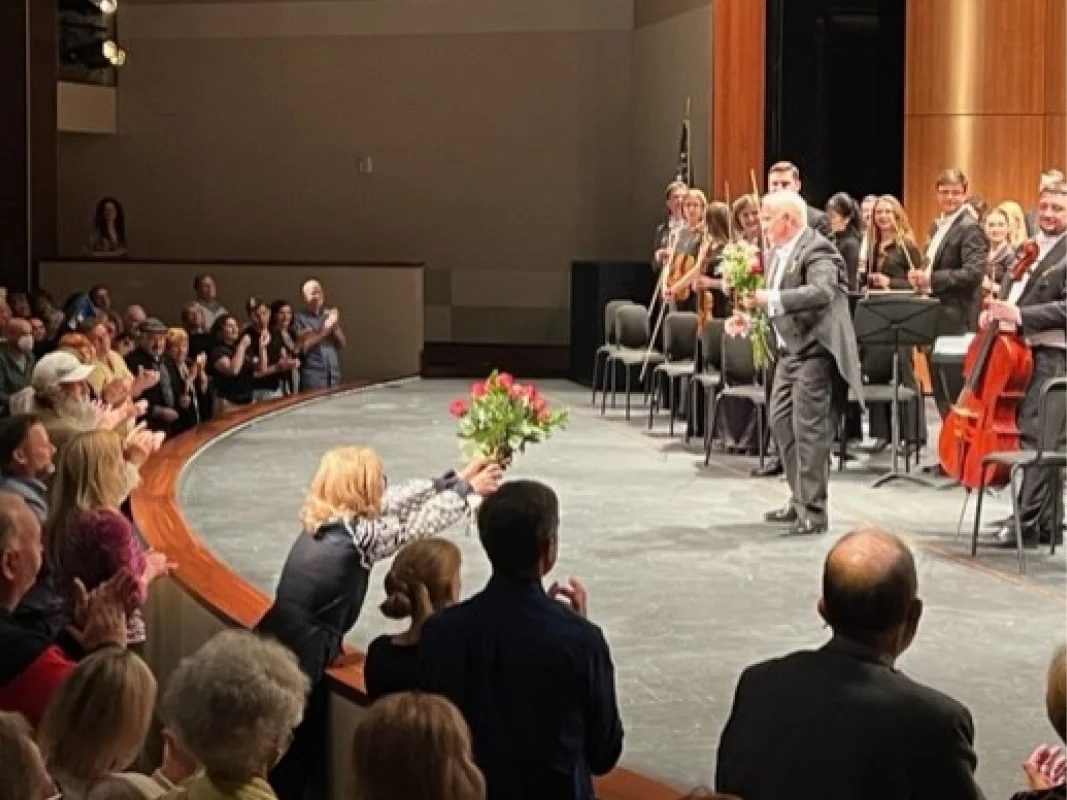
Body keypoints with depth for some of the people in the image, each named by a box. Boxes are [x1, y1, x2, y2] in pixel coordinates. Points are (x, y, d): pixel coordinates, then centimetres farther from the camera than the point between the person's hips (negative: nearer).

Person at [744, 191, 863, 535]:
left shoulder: (816, 250, -17)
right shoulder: (778, 251, 11)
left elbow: (822, 292, -33)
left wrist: (771, 299, -37)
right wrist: (754, 307, 6)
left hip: (815, 349, -10)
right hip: (789, 349, 10)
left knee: (809, 429, -9)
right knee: (781, 421, 14)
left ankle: (814, 511, -3)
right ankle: (799, 499, 26)